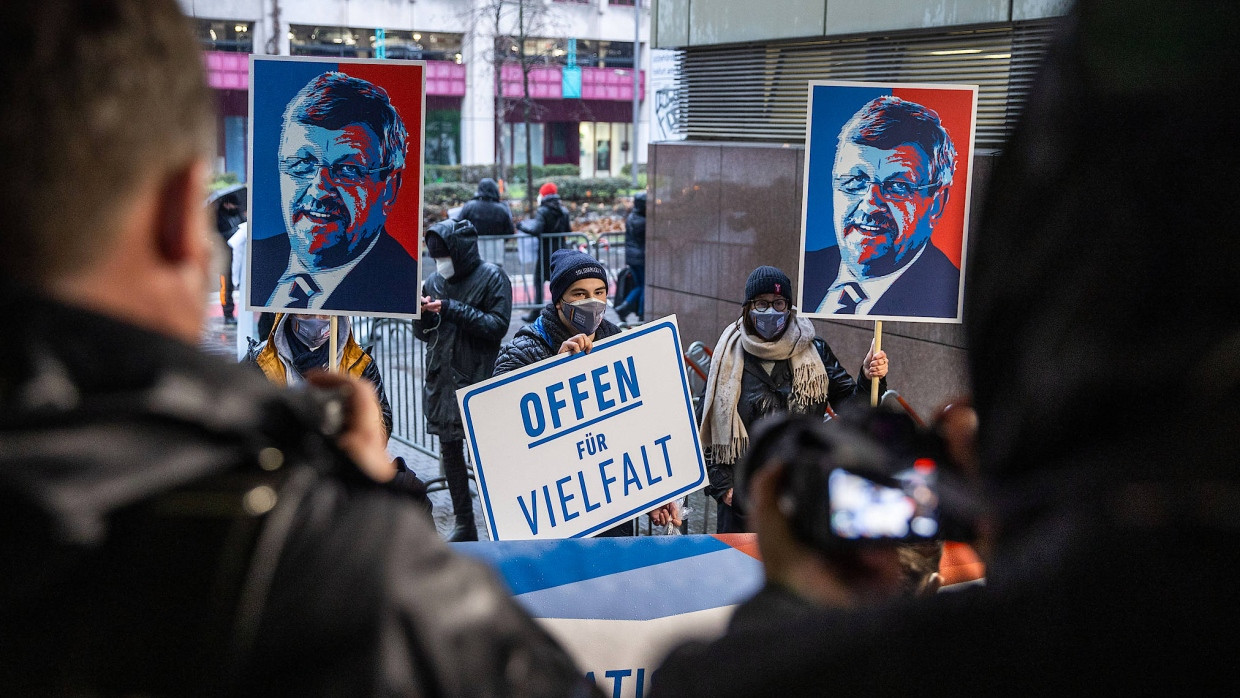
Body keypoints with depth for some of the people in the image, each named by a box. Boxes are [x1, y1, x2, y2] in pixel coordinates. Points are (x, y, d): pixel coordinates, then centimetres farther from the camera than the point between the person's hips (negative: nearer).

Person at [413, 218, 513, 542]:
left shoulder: (492, 278, -5)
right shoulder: (435, 281, 11)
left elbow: (498, 326, -14)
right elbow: (424, 334, 15)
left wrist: (453, 309, -18)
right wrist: (421, 312, -7)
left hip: (479, 381, -6)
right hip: (441, 379, 6)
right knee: (449, 450, 10)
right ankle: (464, 524, 19)